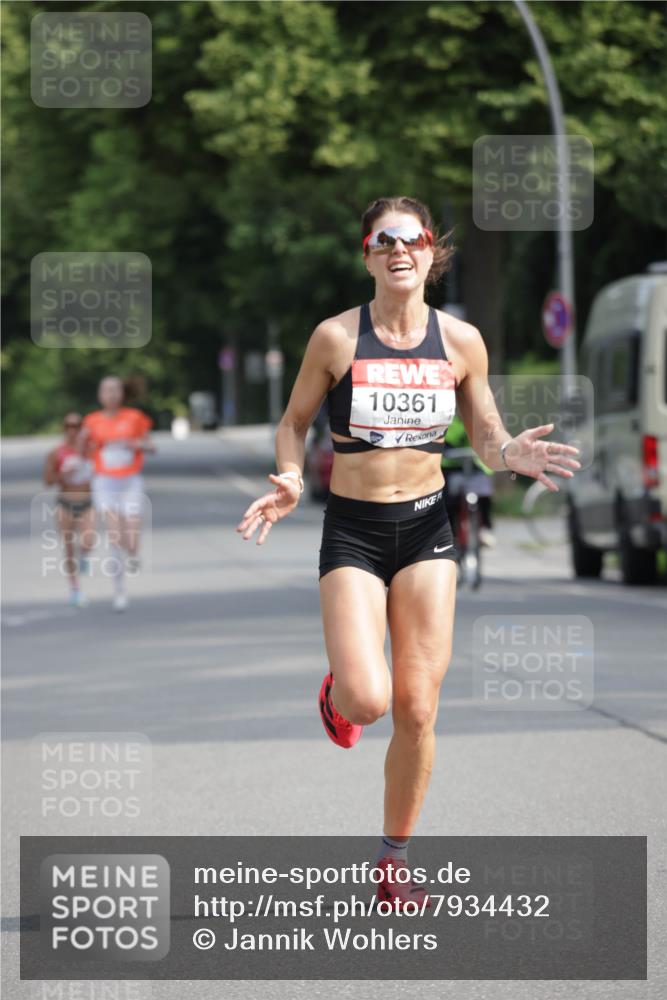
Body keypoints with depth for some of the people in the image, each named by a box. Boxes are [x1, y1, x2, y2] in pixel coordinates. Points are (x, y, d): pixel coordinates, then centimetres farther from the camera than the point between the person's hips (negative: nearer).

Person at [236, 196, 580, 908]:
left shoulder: (460, 341, 0)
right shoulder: (336, 337, -6)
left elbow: (486, 434, 10)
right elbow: (294, 421, 6)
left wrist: (512, 454, -13)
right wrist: (290, 482, -13)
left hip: (426, 528, 2)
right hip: (352, 530, -2)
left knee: (417, 710, -1)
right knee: (367, 702, -18)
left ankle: (394, 860, 16)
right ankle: (337, 689, 22)